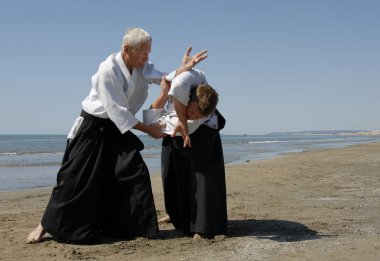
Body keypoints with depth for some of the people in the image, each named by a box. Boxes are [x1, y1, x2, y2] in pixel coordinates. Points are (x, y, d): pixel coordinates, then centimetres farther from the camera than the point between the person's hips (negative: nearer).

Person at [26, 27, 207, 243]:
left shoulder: (143, 67, 0)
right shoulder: (108, 70, -23)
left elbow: (167, 81, -11)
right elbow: (116, 110, -24)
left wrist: (185, 68, -30)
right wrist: (148, 129, -19)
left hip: (117, 128, 6)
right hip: (93, 128, -6)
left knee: (136, 172, -4)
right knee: (75, 178, -5)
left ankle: (136, 226, 9)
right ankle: (45, 226, 11)